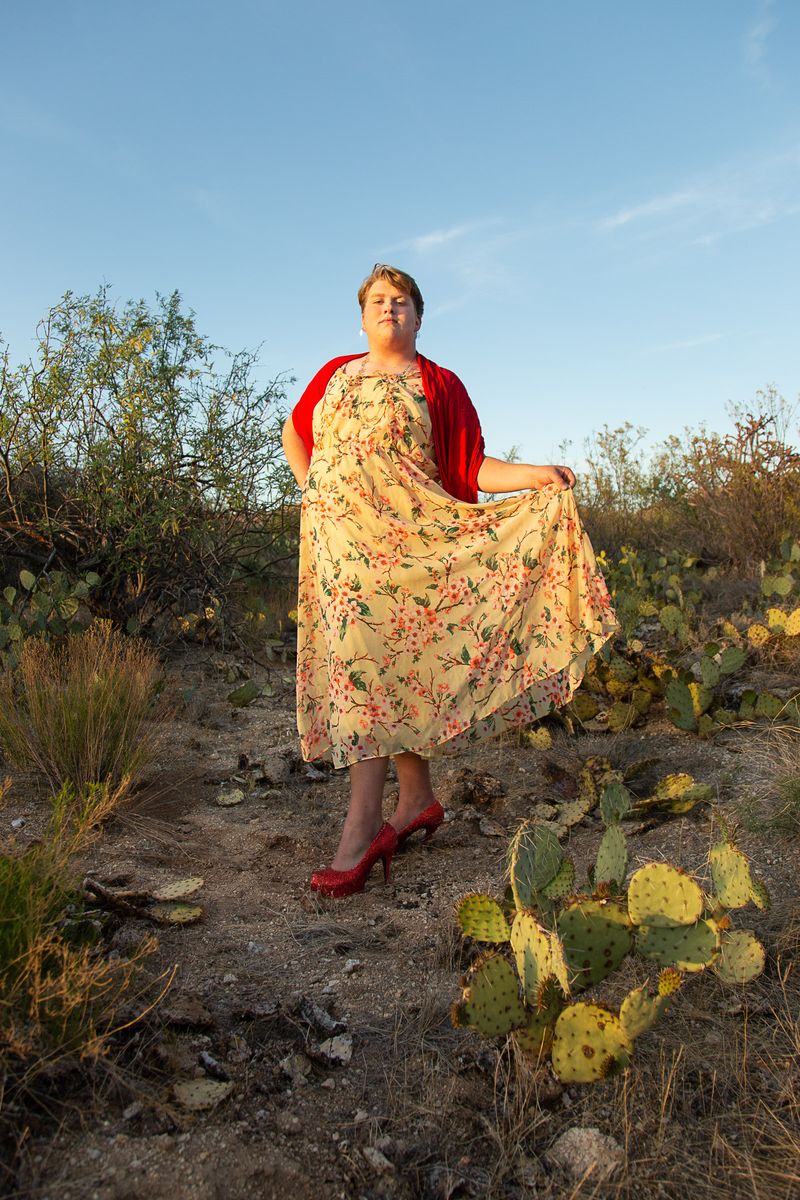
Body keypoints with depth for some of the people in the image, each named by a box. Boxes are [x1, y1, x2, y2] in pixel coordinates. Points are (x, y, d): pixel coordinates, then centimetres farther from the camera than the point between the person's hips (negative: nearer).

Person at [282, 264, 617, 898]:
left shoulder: (439, 386, 7)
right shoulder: (334, 375, 17)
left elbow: (471, 467, 2)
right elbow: (294, 431, 30)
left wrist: (536, 475, -11)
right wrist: (311, 488, 16)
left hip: (399, 542, -4)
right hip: (336, 542, 4)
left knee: (372, 665, -12)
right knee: (360, 667, 4)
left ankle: (359, 832, -11)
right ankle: (419, 800, 19)